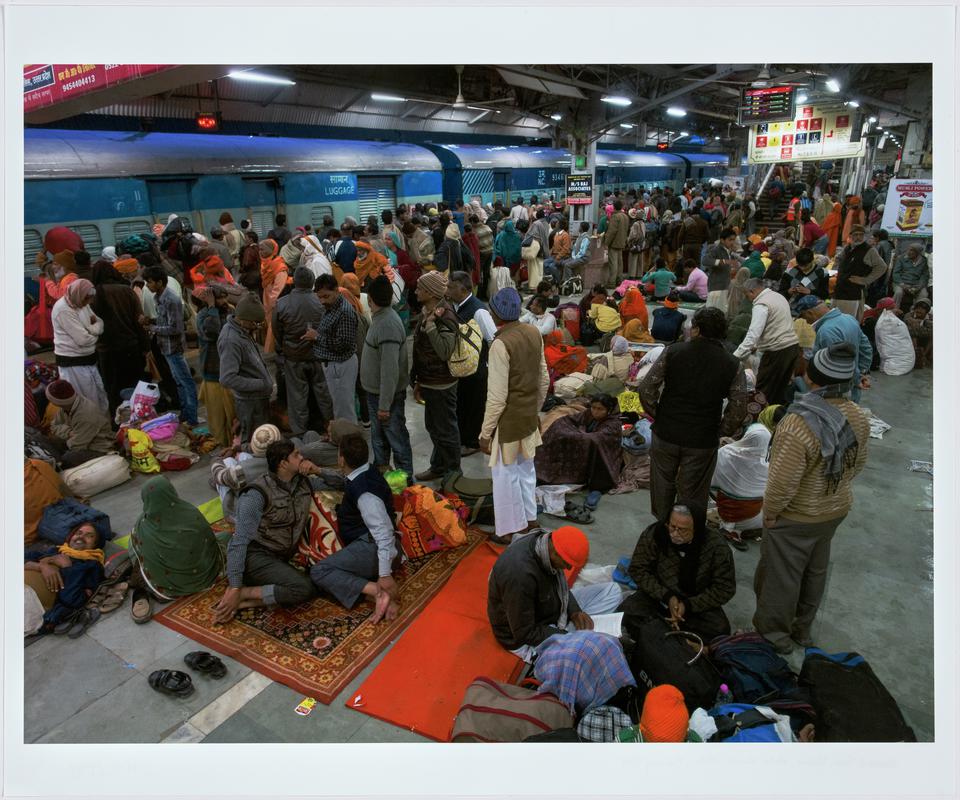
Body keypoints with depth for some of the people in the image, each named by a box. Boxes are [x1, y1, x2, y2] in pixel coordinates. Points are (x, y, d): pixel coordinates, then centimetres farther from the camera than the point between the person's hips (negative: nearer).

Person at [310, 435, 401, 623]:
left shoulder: (364, 490, -21)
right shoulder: (368, 474, 8)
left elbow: (383, 530, -27)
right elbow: (341, 481, 32)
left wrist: (385, 574, -31)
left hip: (372, 547, -10)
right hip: (368, 545, 10)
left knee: (318, 572, -16)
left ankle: (378, 591, -26)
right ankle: (382, 592, -12)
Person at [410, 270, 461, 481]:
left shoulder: (445, 317, -22)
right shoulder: (427, 313, 7)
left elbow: (445, 351, -35)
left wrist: (430, 325, -33)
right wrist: (418, 381, 19)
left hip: (441, 385, -10)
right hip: (429, 382, 10)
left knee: (445, 429, 5)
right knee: (433, 426, 22)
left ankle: (452, 472, 21)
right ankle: (439, 466, 39)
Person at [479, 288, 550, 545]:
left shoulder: (500, 344, -24)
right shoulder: (534, 334, -1)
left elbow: (497, 396, -22)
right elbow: (544, 379, 7)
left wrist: (486, 432, -13)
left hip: (508, 420, -7)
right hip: (529, 415, 7)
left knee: (506, 474, 8)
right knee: (525, 467, 22)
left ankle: (508, 531, 23)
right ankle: (529, 518, 39)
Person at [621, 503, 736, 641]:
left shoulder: (716, 547, -21)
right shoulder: (653, 533, -21)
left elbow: (725, 588, -12)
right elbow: (638, 570, -11)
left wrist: (689, 605, -21)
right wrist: (667, 597, -22)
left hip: (696, 603, 0)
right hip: (659, 596, 0)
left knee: (720, 629, -28)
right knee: (627, 611, -26)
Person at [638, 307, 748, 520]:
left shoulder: (672, 352, -7)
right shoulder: (733, 365, -5)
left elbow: (646, 389, -8)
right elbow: (738, 410, -8)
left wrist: (656, 415, 6)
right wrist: (721, 432, 7)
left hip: (665, 434, 1)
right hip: (703, 442, 0)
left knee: (663, 485, 21)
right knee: (692, 494, 13)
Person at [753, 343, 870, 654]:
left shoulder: (798, 426, -35)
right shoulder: (858, 418, -11)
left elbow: (783, 483, -29)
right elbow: (856, 464, 4)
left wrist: (770, 511, -12)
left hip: (796, 517, -7)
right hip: (836, 510, 7)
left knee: (781, 574, 15)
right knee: (815, 571, 25)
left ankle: (775, 631, 35)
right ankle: (802, 627, 46)